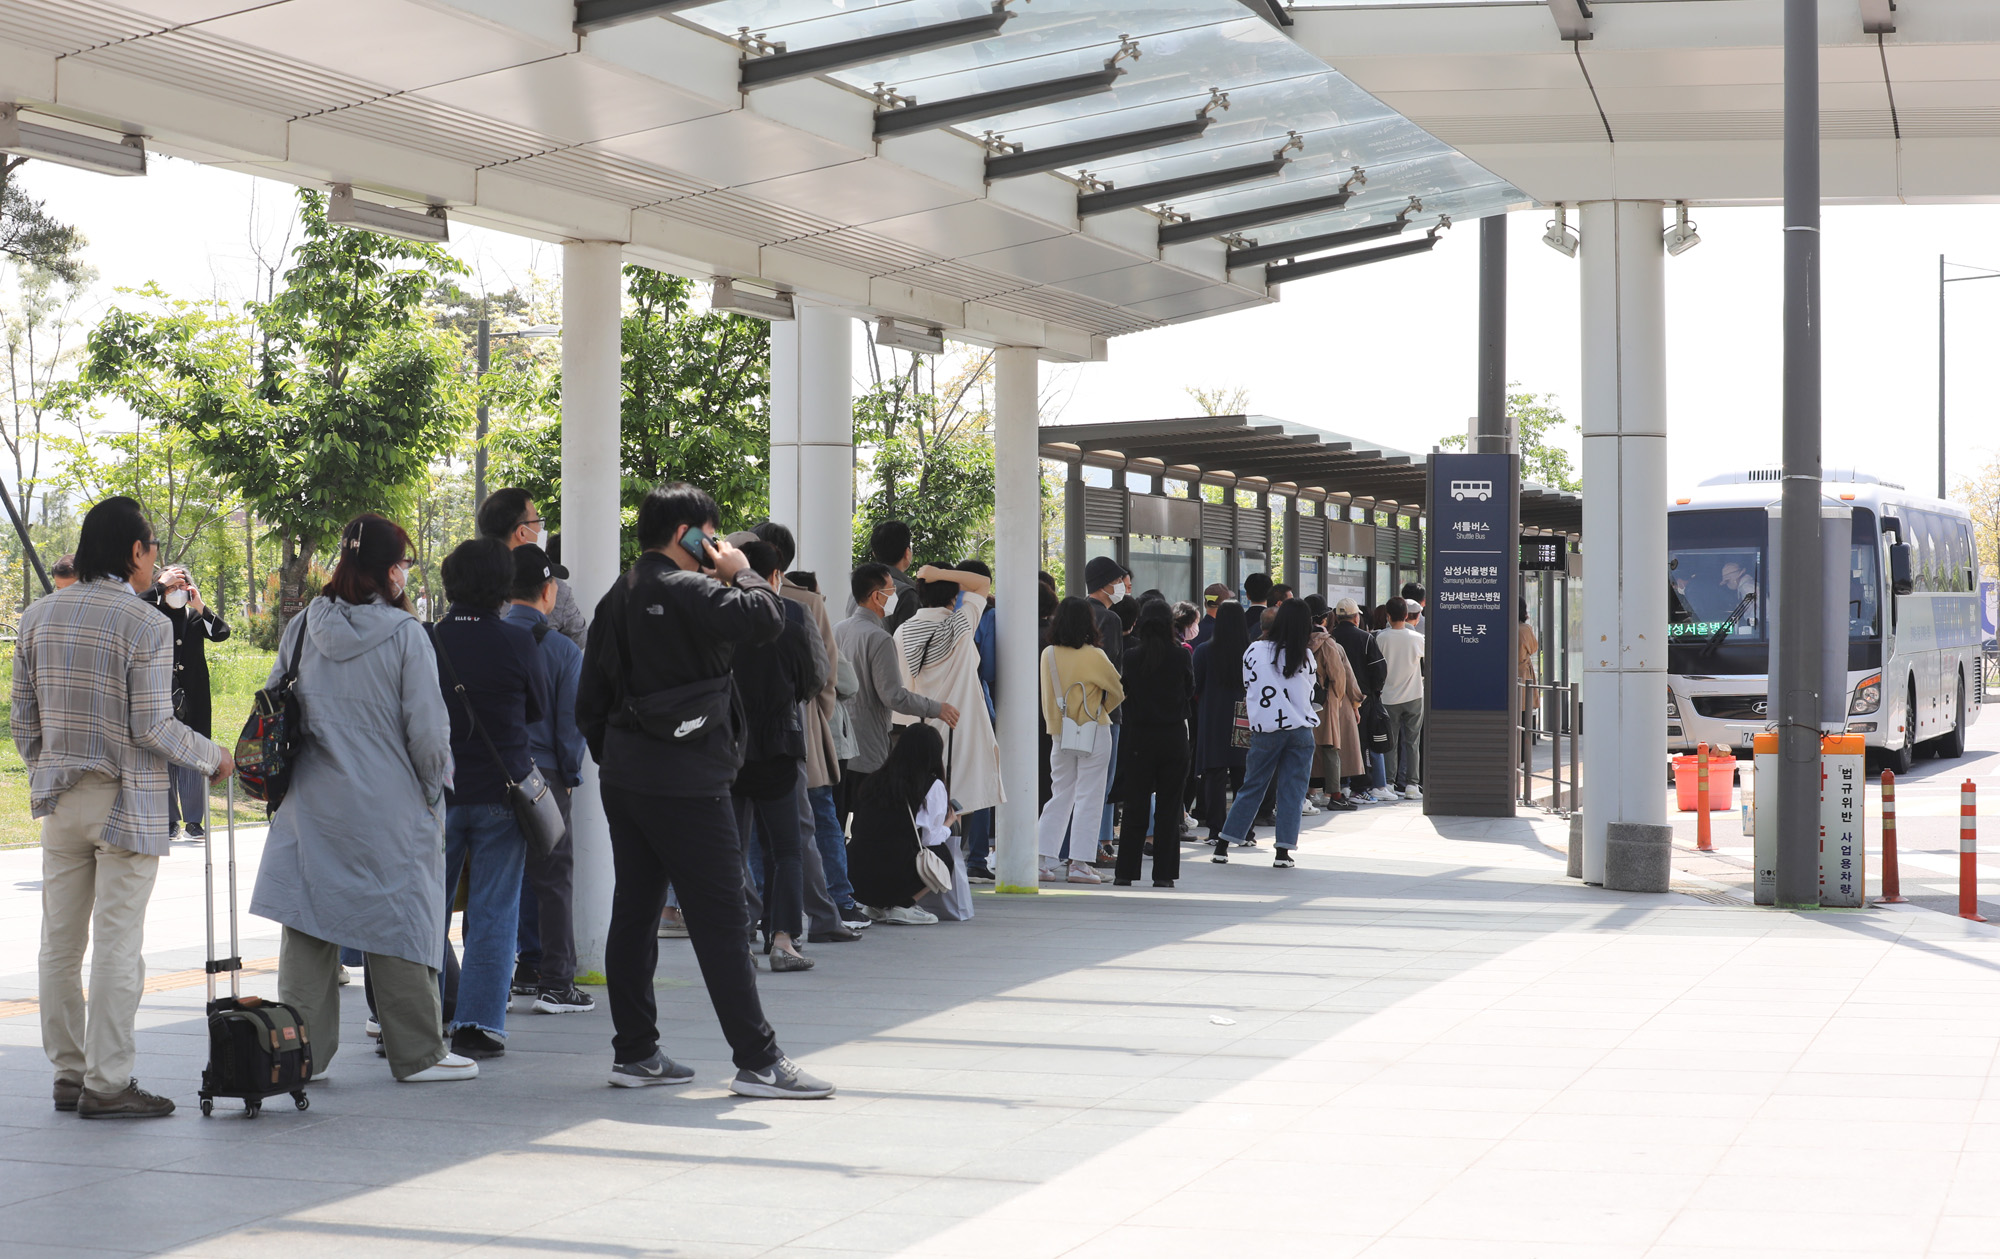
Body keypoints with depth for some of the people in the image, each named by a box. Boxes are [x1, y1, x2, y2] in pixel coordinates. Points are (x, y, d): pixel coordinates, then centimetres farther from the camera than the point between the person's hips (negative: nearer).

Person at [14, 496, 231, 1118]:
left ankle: (69, 1073, 16)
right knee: (117, 944, -3)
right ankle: (107, 1083, -1)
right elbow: (151, 728, -14)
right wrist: (212, 758, 1)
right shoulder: (146, 626, -12)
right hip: (126, 805, -6)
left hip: (61, 802, 6)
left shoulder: (38, 617, 6)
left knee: (60, 942, 10)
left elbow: (24, 719, 9)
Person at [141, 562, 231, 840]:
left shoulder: (196, 617, 9)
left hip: (192, 700, 1)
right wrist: (162, 584, -10)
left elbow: (221, 633, -4)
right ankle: (170, 820, 9)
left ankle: (194, 819, 6)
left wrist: (200, 606, -12)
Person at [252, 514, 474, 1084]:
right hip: (389, 805, -4)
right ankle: (417, 1053, 11)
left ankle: (303, 1050, 11)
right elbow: (428, 730, -11)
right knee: (398, 920, 4)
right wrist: (433, 785, 6)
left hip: (311, 802, 4)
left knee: (308, 917, 9)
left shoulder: (302, 628, 3)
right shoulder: (404, 635, -11)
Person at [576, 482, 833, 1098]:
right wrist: (741, 572, -6)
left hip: (624, 778, 9)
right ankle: (758, 1061, -4)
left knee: (633, 913, 11)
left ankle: (634, 1052, 16)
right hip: (685, 781, -9)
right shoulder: (686, 591, -14)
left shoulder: (616, 599, 14)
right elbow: (766, 618, -25)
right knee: (721, 920, -6)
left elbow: (590, 701, 16)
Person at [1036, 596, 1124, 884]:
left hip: (1060, 732, 5)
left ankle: (1046, 860, 7)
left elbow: (1046, 697, 10)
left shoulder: (1047, 654, 1)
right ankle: (1079, 863, -1)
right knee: (1088, 798, 1)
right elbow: (1117, 692, -2)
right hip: (1093, 731, -4)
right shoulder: (1094, 656, -12)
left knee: (1060, 796, 12)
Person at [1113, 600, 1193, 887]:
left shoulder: (1132, 657, -6)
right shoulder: (1181, 656, -7)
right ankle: (1163, 872, 5)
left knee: (1136, 805, 6)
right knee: (1168, 805, 5)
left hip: (1140, 736, 0)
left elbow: (1124, 691, 5)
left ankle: (1126, 871, 5)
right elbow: (1190, 692, 7)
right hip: (1174, 736, 0)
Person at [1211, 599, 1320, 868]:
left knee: (1251, 788, 9)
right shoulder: (1305, 656, 2)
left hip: (1265, 728, 0)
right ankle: (1284, 851, -1)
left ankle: (1222, 846, 10)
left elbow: (1248, 687, 9)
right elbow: (1309, 693, 12)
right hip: (1301, 728, 0)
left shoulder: (1255, 651, 0)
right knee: (1292, 791, 4)